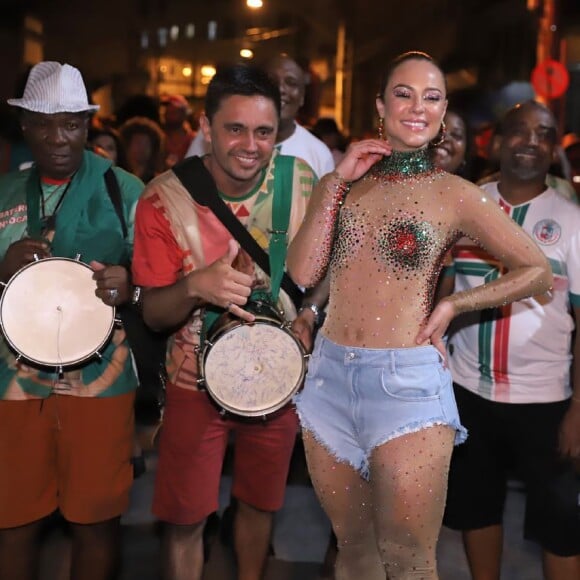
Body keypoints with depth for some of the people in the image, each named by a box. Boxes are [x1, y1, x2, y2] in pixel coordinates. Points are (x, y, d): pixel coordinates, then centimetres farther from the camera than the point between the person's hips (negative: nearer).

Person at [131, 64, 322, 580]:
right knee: (185, 517, 4)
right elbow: (153, 315, -13)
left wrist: (309, 310, -14)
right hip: (198, 382, -2)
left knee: (261, 501, 19)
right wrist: (195, 287, -33)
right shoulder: (165, 199, -16)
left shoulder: (300, 180, -10)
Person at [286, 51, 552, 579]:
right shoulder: (340, 184, 8)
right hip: (329, 377, 4)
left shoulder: (454, 195, -3)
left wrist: (453, 304, -6)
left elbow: (537, 271, 3)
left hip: (407, 383, -3)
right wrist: (337, 182, -5)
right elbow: (302, 274, -4)